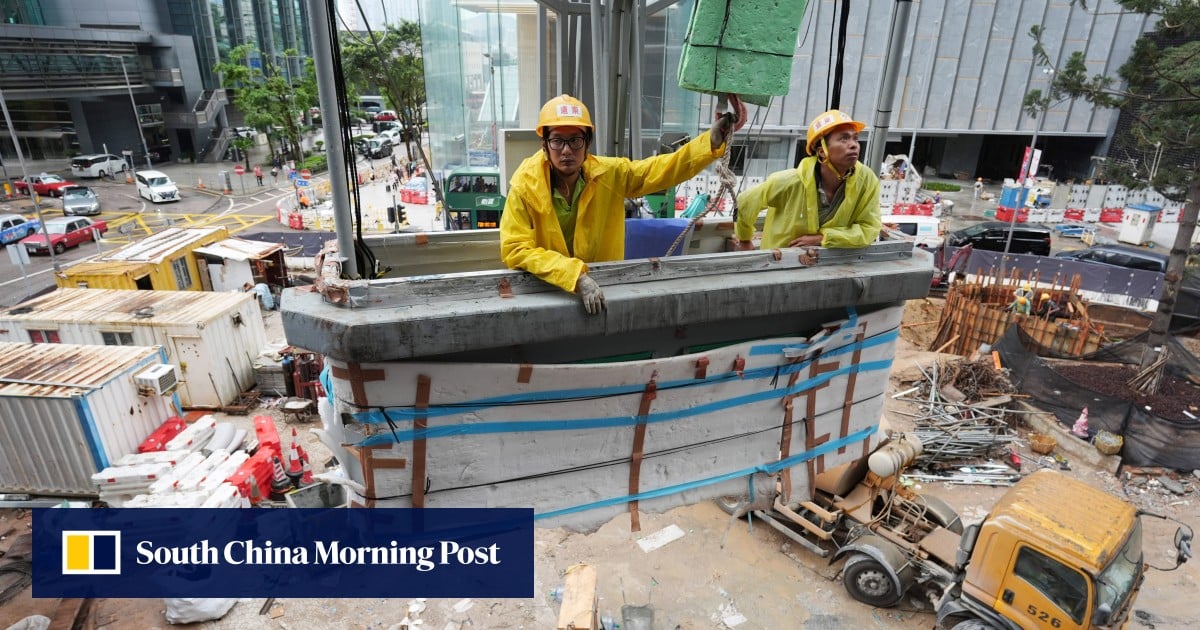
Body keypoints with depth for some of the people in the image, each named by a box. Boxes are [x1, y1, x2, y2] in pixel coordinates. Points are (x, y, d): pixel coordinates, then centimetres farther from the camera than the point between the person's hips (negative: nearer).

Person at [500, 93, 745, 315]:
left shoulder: (609, 174, -8)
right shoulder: (525, 186, -16)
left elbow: (663, 168, -3)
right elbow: (515, 250, -23)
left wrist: (713, 141, -16)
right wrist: (576, 276, -32)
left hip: (602, 288, 2)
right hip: (542, 293, -1)